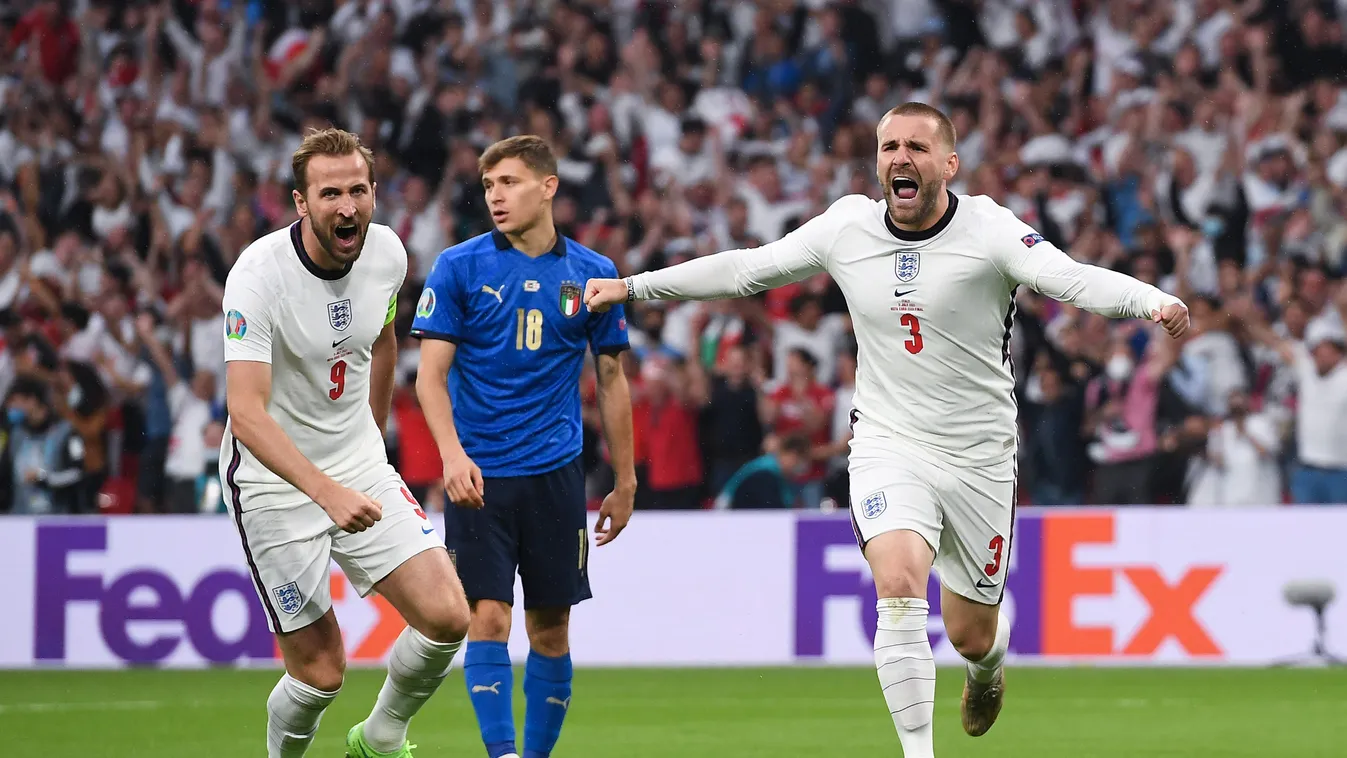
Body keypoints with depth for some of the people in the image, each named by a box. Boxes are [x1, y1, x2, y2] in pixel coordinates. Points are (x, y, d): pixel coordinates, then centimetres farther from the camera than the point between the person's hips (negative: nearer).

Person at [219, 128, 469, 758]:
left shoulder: (387, 253, -5)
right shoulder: (259, 274, -24)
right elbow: (246, 414, -32)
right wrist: (328, 491, -42)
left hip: (361, 470, 5)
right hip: (274, 483, -5)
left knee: (447, 617, -9)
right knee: (319, 670, -6)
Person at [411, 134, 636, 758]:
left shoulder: (592, 274, 4)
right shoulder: (458, 268, -2)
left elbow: (611, 380, 12)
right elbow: (431, 374, -5)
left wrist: (624, 483, 12)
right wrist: (452, 453, -21)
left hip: (555, 472, 2)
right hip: (479, 473, -2)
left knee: (551, 629, 5)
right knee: (489, 617, -11)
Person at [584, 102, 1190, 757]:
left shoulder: (988, 230, -13)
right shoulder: (846, 227, -2)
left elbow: (1072, 279, -27)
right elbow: (746, 269, 10)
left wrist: (1154, 303, -46)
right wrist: (632, 286, 11)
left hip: (979, 458, -1)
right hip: (888, 449, 1)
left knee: (970, 635, 8)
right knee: (898, 587, -26)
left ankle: (988, 668, 48)